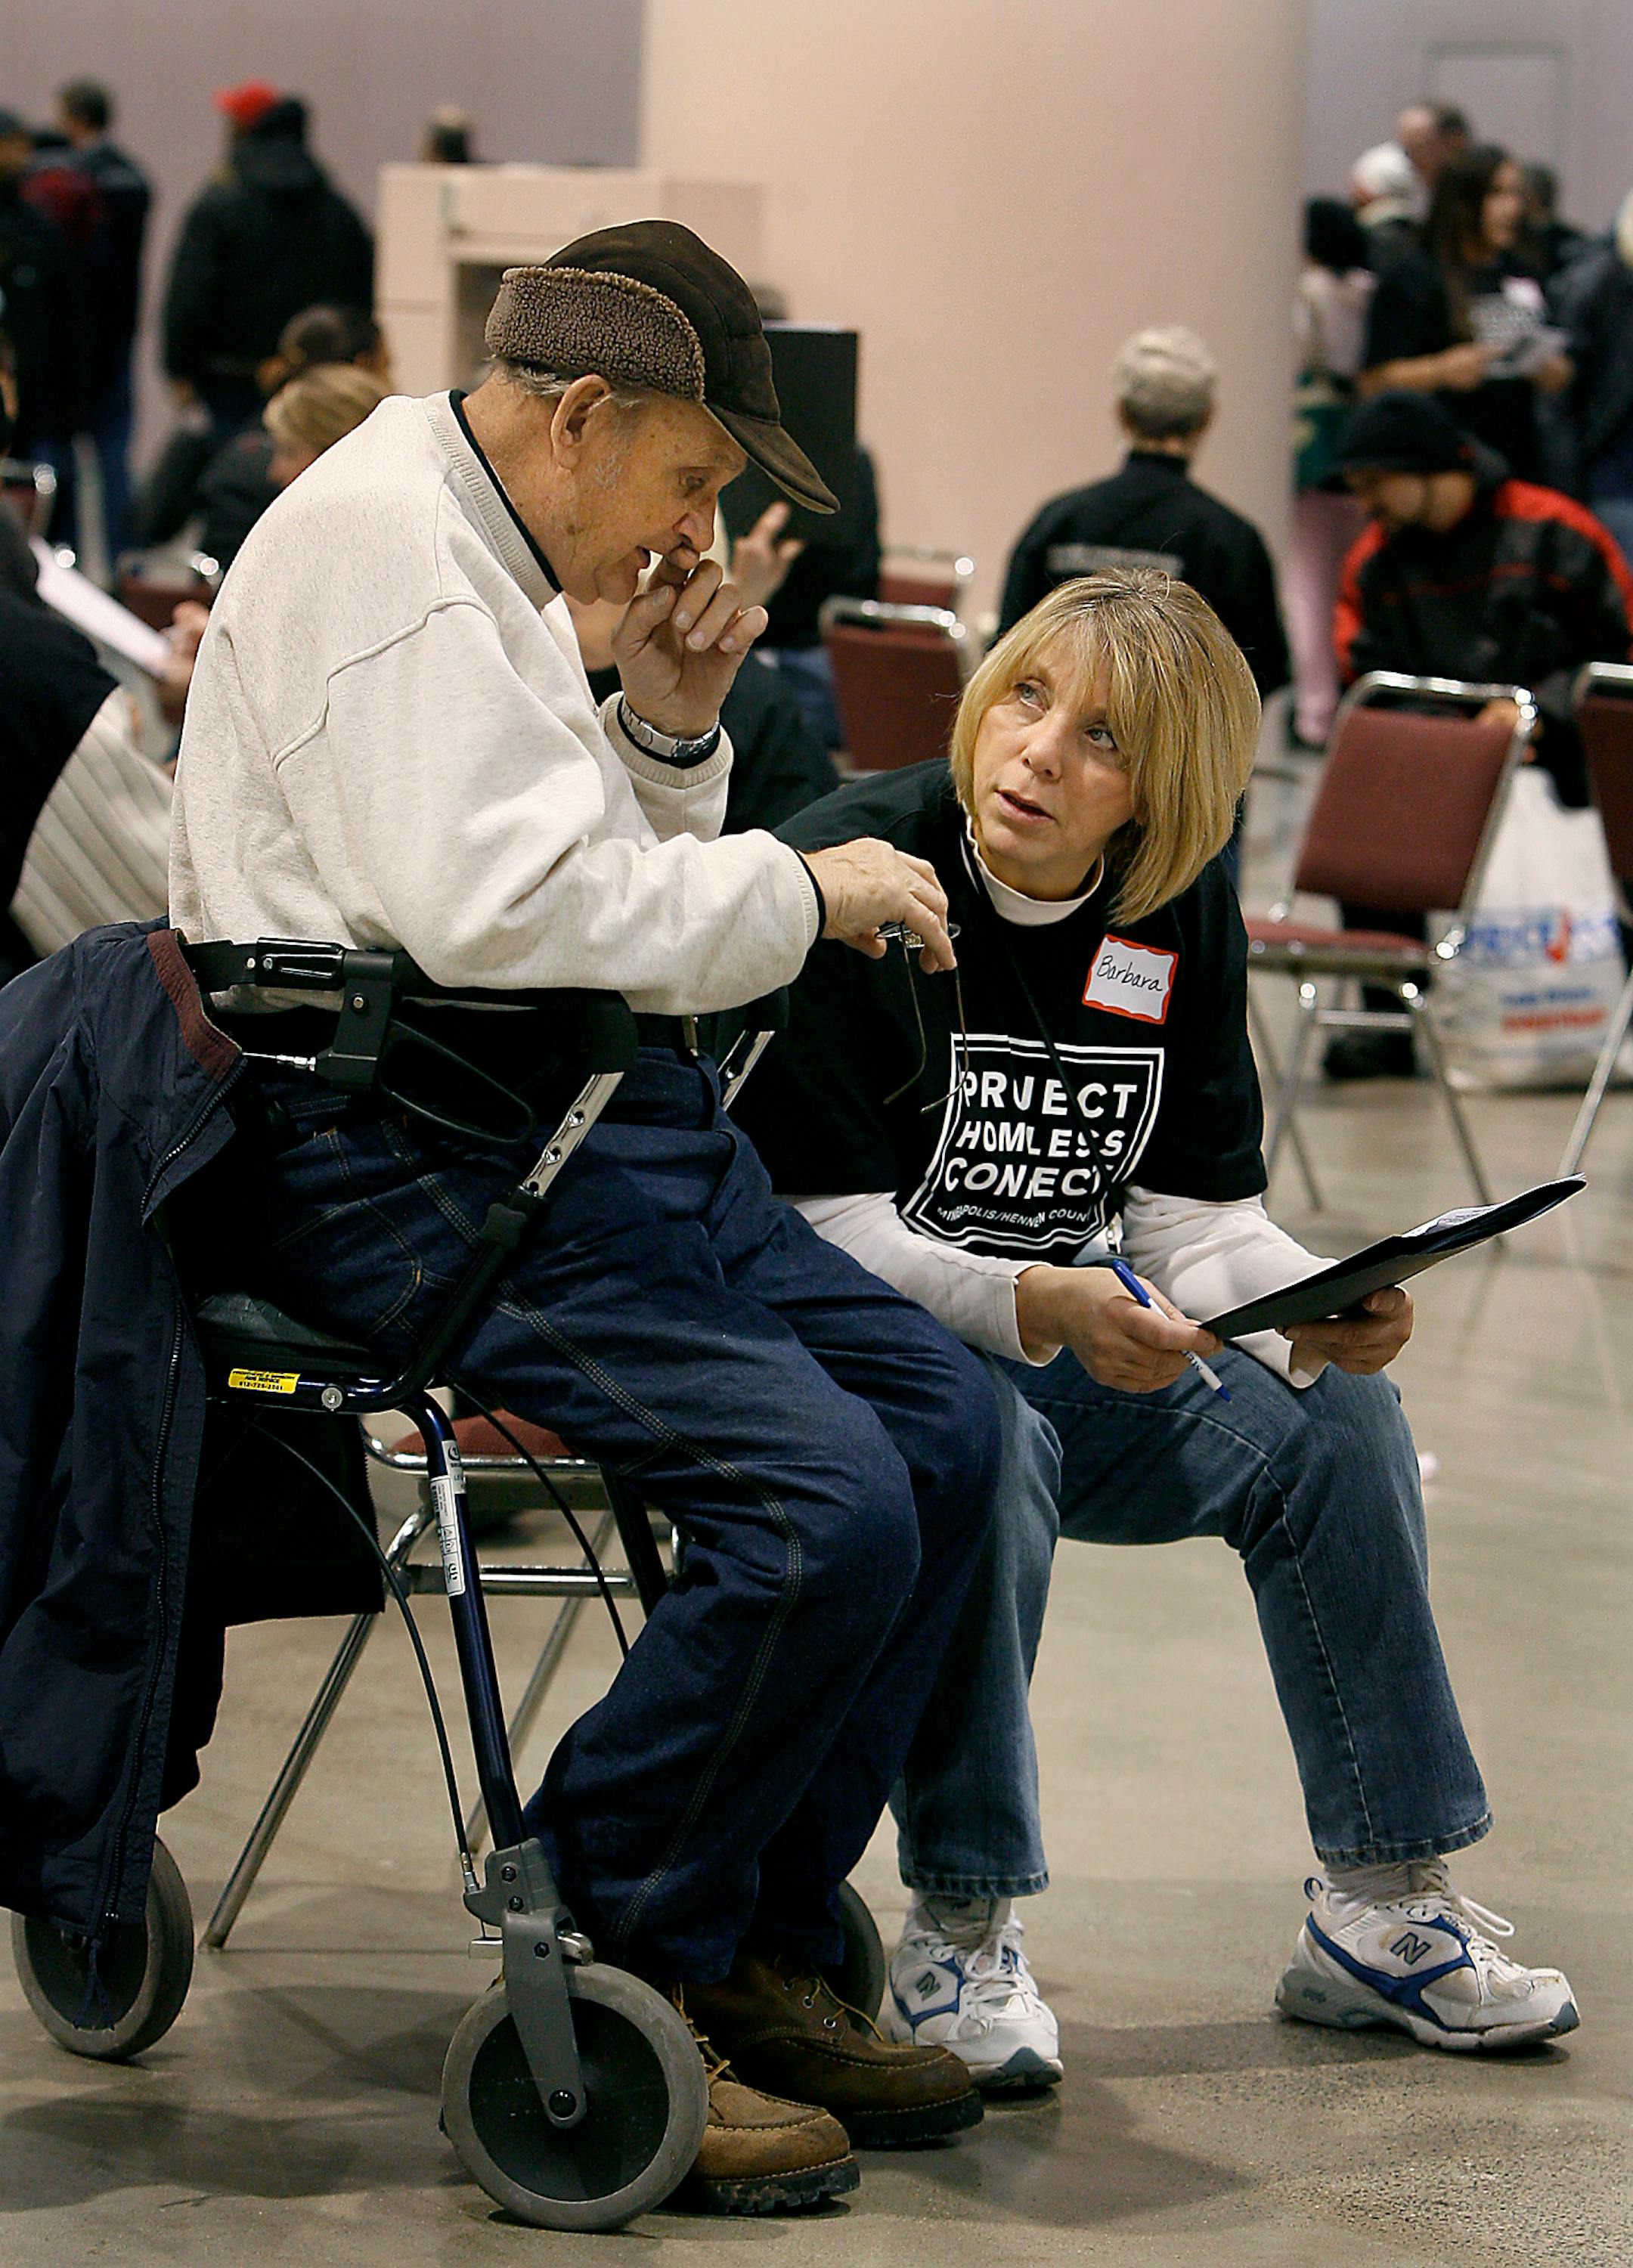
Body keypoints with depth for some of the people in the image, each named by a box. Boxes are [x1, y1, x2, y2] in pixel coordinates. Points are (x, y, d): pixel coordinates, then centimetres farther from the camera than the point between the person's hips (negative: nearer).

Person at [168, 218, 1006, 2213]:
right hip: (408, 1160, -11)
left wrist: (666, 732, 6)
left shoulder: (492, 555, 20)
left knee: (942, 1415, 0)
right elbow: (498, 906, -25)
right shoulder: (380, 539, -12)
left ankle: (752, 1952, 6)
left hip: (587, 1118, 11)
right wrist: (802, 891, -14)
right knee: (821, 1503, -22)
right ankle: (598, 1983, -7)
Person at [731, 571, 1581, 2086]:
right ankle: (957, 1937, -26)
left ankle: (1381, 1907, -2)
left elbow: (1195, 1212, -2)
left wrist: (1318, 1310, -24)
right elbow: (822, 1232, -22)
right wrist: (1041, 1307, -38)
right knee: (983, 1440, -36)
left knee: (1331, 1416, -14)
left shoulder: (1180, 910, -2)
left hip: (1062, 1331, 6)